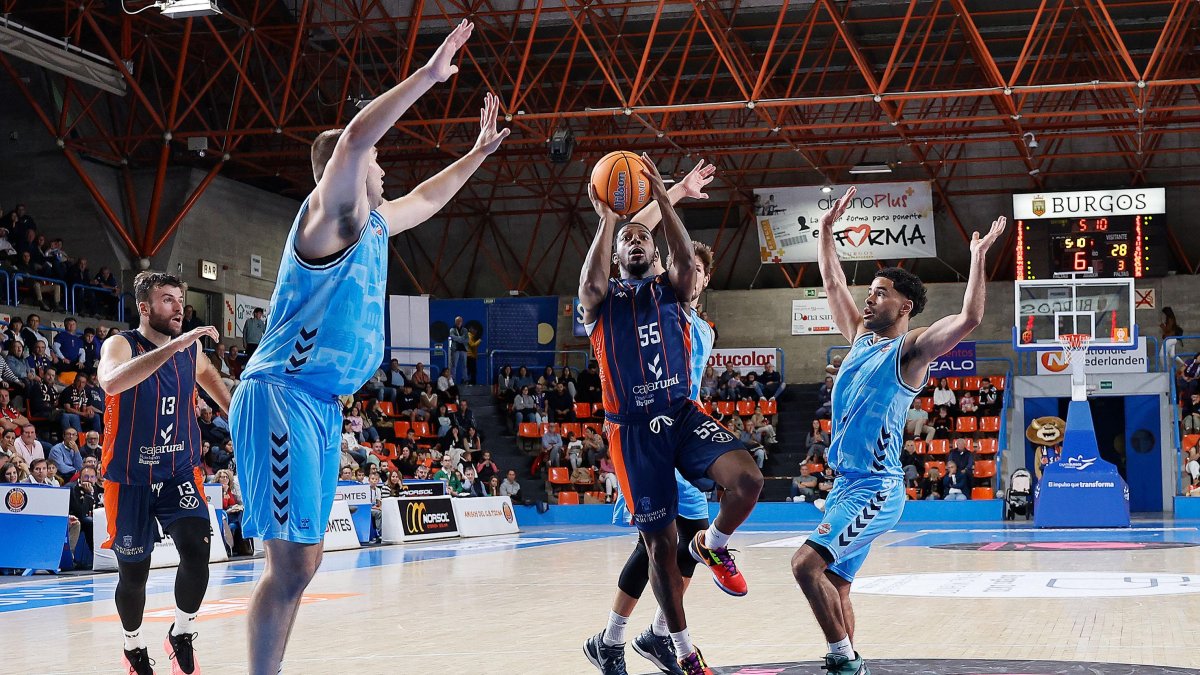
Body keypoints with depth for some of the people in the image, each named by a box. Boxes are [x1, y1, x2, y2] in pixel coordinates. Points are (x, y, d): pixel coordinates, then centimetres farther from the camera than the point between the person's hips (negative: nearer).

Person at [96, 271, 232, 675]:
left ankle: (181, 636, 3)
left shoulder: (191, 348, 1)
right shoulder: (120, 345, -15)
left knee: (196, 551, -19)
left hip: (180, 472, 3)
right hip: (130, 478, -3)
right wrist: (174, 345, -44)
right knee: (133, 574, 7)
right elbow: (112, 381, -40)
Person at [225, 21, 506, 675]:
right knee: (291, 562, -15)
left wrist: (479, 152, 40)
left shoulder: (374, 223, 19)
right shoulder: (330, 212, -6)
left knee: (302, 561, 9)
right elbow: (356, 135, -24)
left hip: (322, 406, 10)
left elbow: (425, 199, 40)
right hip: (282, 396, -10)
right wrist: (430, 74, -23)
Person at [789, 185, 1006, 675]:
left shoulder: (911, 349, -8)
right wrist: (827, 229, 16)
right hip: (847, 483, 8)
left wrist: (978, 256, -25)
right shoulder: (860, 336, 14)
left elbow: (970, 319, -23)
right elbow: (832, 282, 22)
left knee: (807, 563, -20)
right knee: (835, 583, 9)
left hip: (875, 488, -8)